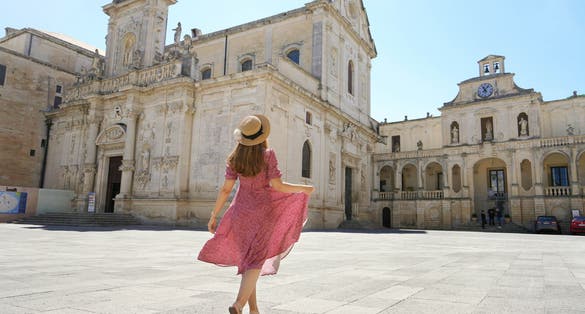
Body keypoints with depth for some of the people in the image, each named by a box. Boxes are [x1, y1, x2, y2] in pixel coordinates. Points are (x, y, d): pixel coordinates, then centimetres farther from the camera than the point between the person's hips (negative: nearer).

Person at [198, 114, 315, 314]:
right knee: (256, 261, -1)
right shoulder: (267, 155, -11)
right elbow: (277, 186, -16)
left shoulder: (234, 158, 0)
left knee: (248, 258, 15)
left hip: (241, 211, 4)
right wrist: (304, 188, -1)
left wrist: (213, 216, 4)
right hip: (263, 212, -4)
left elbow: (225, 189, -2)